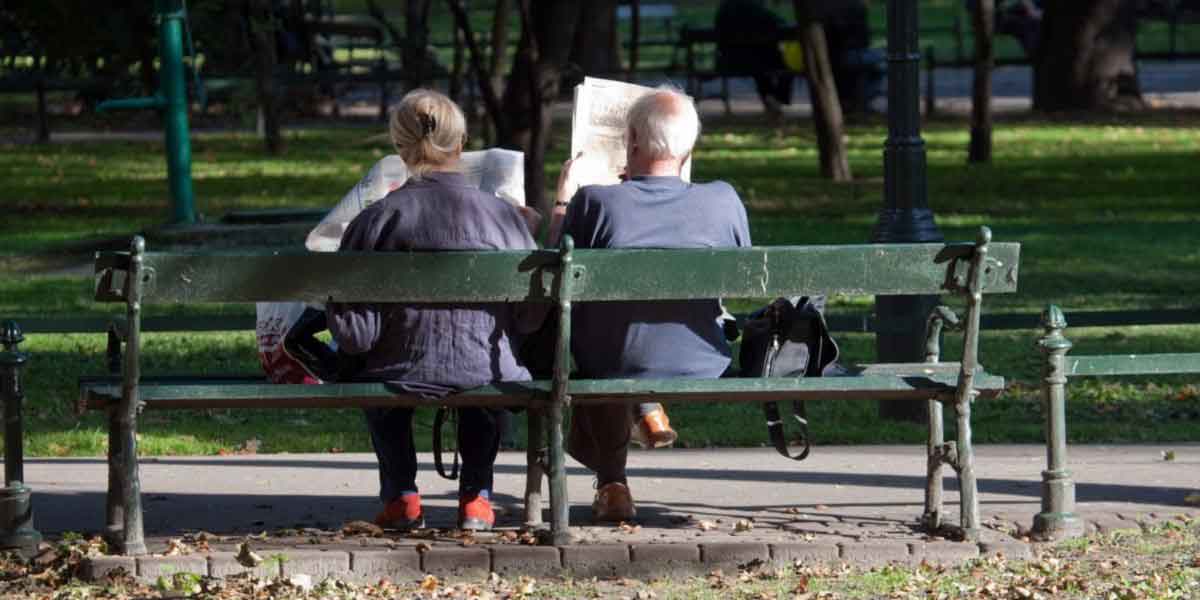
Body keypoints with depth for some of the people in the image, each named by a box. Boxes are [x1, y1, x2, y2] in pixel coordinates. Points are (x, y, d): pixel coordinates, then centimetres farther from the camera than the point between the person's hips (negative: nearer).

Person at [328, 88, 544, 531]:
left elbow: (353, 333, -13)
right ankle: (475, 496, 31)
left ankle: (400, 495, 31)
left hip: (402, 376, -1)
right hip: (484, 378, 1)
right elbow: (530, 317, 0)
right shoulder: (503, 216, -7)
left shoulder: (376, 221, -12)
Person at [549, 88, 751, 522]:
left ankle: (611, 483, 31)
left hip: (616, 372, -2)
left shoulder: (595, 203, -17)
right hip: (705, 372, 2)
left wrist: (562, 202, 14)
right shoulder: (723, 201, -11)